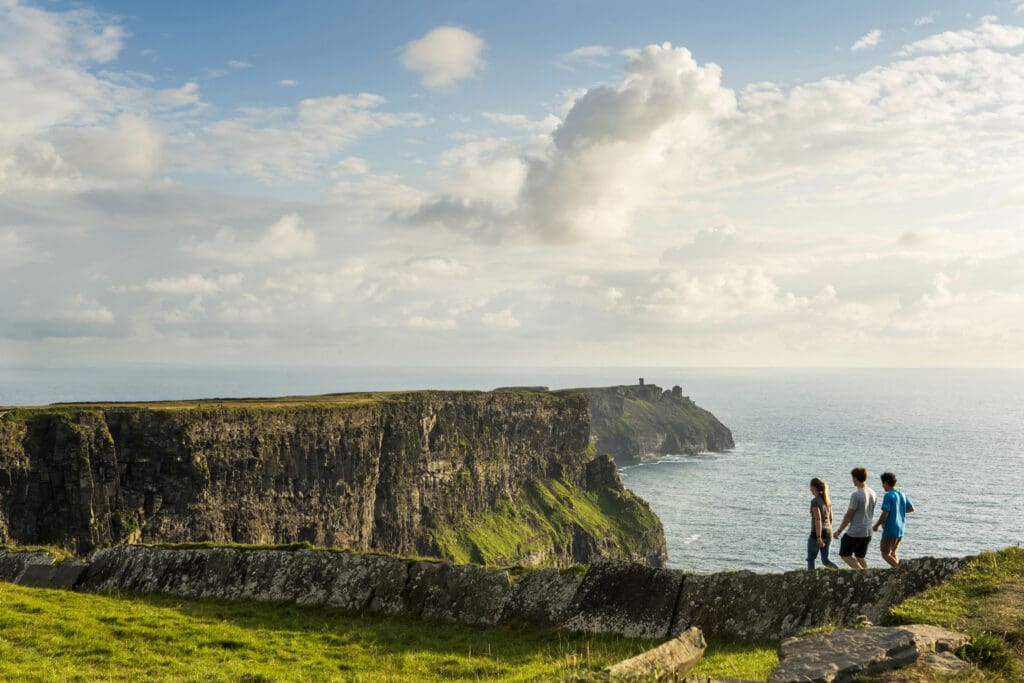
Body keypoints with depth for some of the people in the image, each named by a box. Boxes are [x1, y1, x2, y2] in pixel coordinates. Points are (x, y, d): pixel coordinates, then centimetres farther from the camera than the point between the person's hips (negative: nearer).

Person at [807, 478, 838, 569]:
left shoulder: (815, 501, -15)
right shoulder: (827, 500, 10)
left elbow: (818, 520, -22)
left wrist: (818, 537, -24)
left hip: (818, 533, -7)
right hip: (828, 532, 7)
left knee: (810, 558, 10)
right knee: (825, 560, 9)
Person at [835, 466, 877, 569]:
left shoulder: (856, 495, -20)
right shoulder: (873, 493, 4)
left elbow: (848, 515, -16)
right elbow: (871, 513, 13)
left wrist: (839, 530, -6)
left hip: (855, 532, -7)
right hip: (868, 532, 7)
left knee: (845, 555, 7)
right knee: (860, 558, 16)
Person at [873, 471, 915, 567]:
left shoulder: (888, 496, -17)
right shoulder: (902, 494, 6)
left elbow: (885, 514, -21)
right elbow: (911, 509, 16)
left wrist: (876, 525, -8)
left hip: (890, 530, -8)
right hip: (900, 530, 8)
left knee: (885, 554, 1)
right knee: (892, 554, 17)